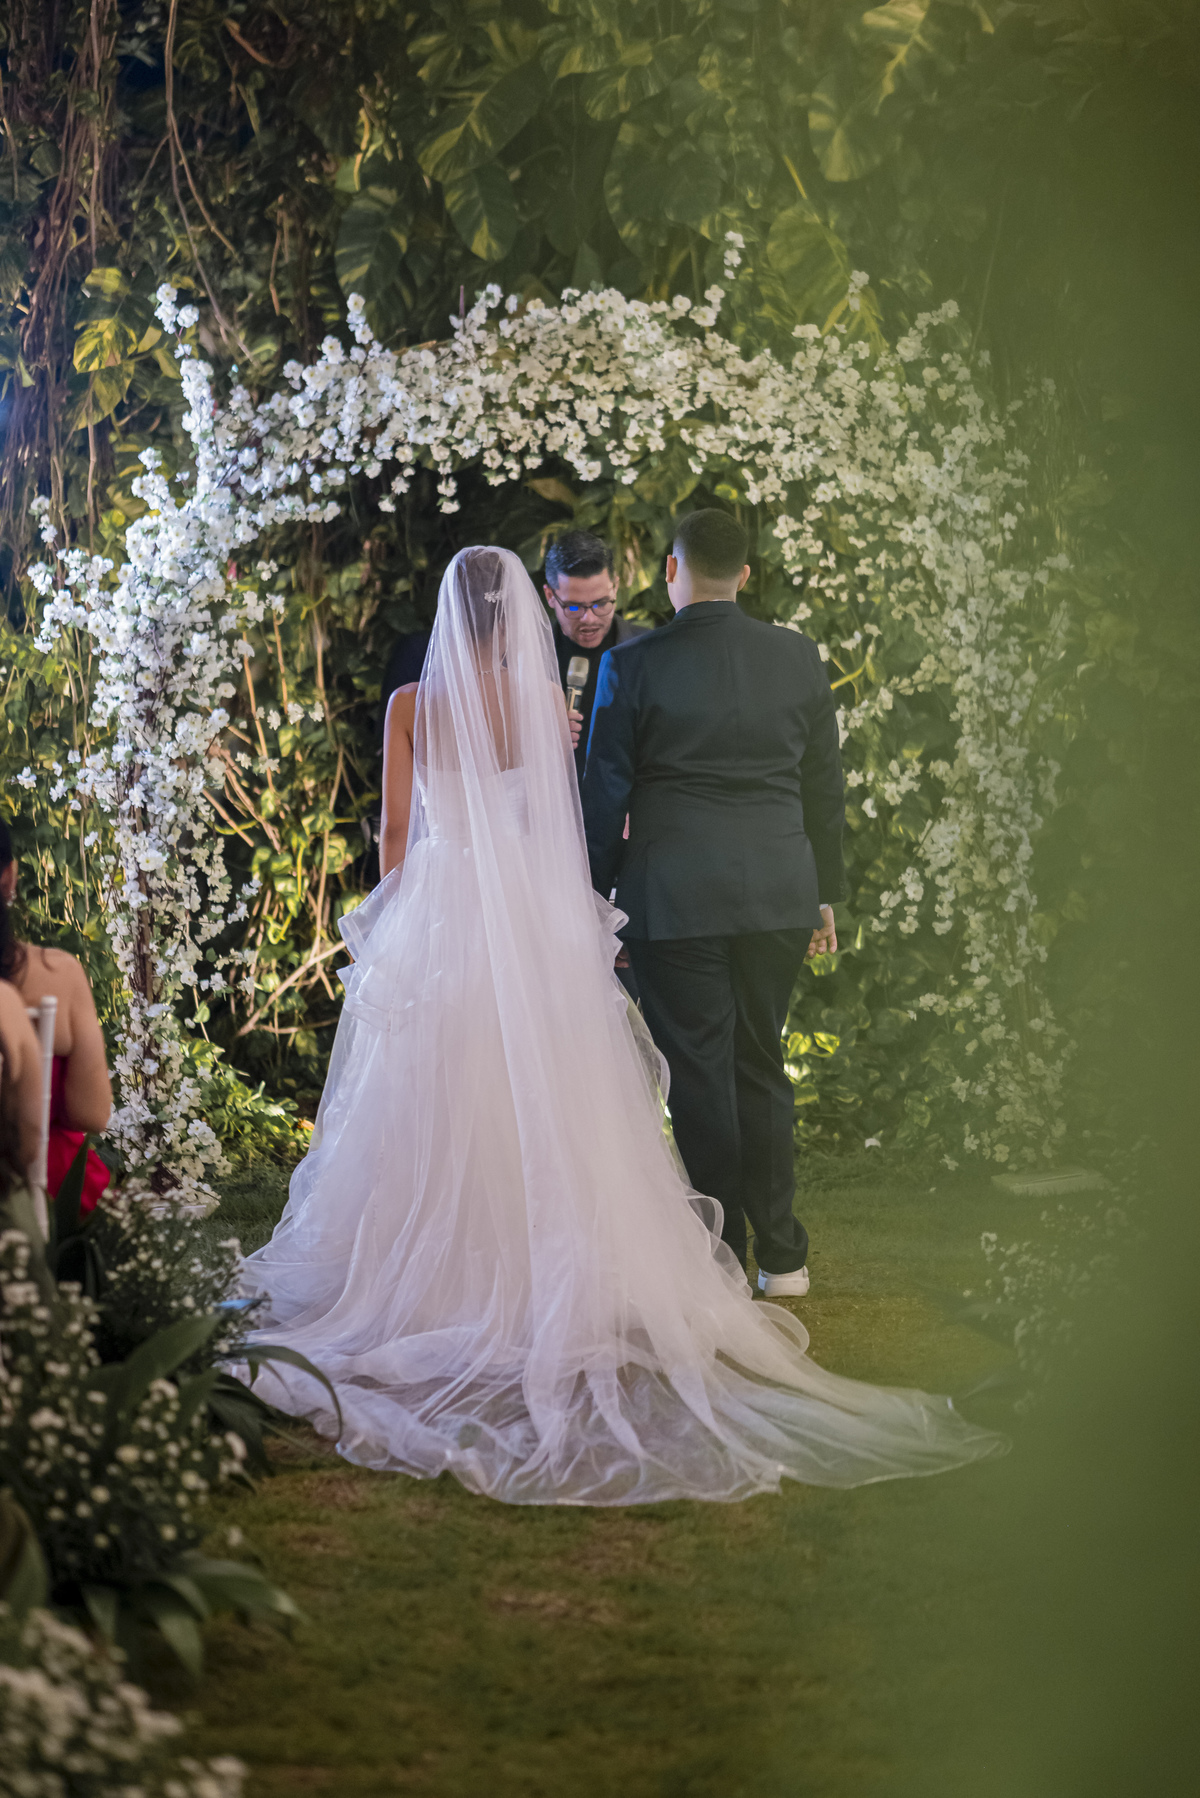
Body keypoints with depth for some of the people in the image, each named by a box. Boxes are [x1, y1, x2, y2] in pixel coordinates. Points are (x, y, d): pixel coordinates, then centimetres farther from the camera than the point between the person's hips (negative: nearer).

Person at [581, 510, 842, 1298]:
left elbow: (606, 795, -4)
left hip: (674, 899, -3)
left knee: (700, 1079, 4)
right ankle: (782, 1255, 16)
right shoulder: (799, 657, 2)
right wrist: (825, 893, 17)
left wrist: (595, 899, 6)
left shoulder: (633, 666, -8)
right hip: (779, 894, 3)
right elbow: (824, 786, 8)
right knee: (762, 1069, 14)